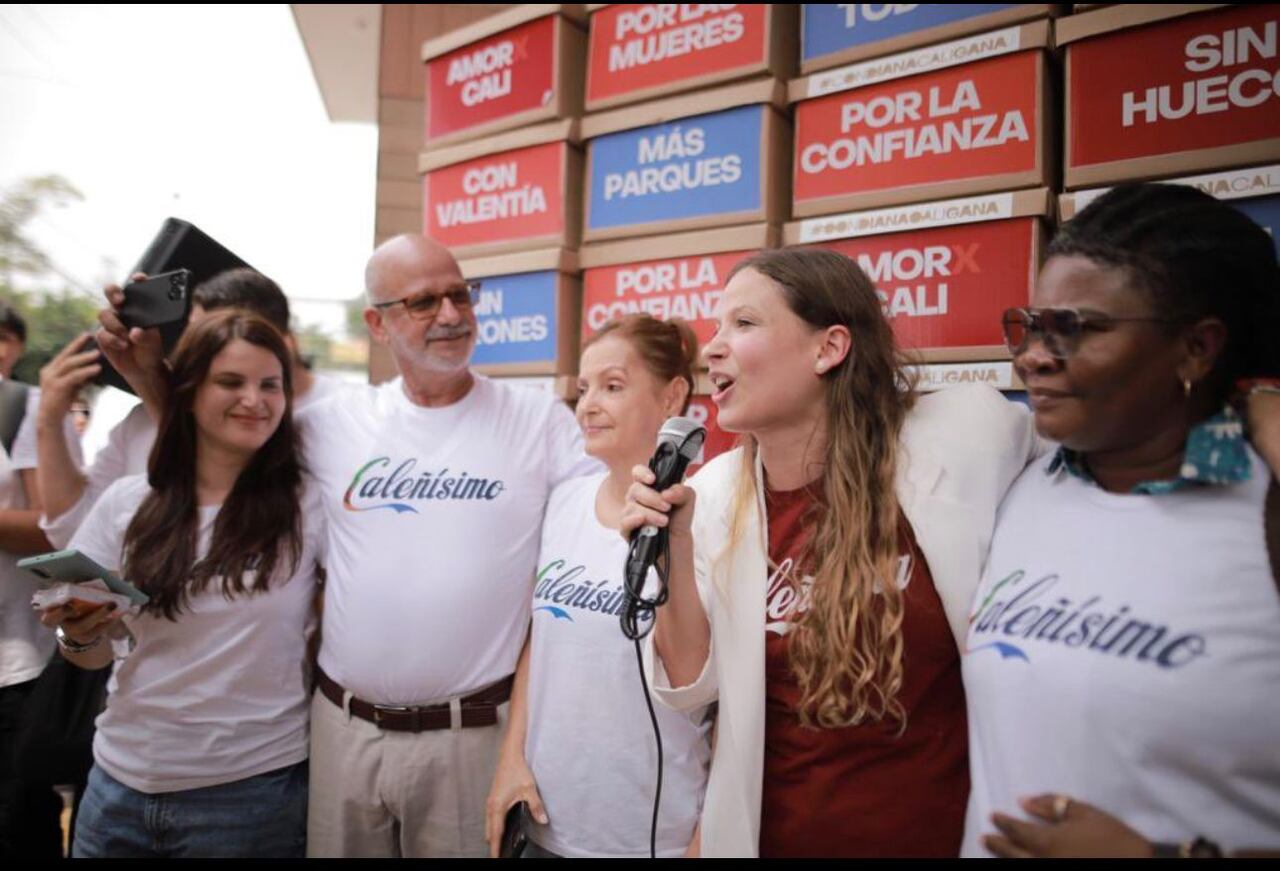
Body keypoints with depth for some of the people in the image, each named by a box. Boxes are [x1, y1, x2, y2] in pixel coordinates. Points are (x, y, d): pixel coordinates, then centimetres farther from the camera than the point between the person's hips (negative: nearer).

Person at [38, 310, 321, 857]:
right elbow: (97, 655, 7)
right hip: (121, 782, 3)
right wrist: (78, 636, -11)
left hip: (252, 791, -3)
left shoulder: (312, 506, -10)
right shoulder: (127, 503, 0)